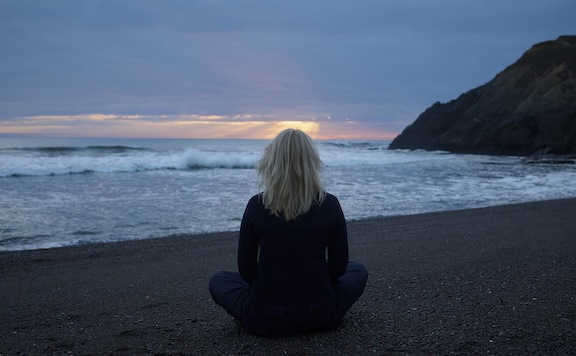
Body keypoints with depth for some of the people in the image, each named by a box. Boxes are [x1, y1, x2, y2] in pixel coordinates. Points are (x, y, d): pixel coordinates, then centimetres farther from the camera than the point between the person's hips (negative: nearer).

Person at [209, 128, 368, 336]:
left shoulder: (256, 206, -11)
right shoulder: (330, 205, -9)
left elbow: (246, 270, -4)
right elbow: (338, 267, -1)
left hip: (265, 319, -1)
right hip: (322, 317, 1)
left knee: (218, 281, 27)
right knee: (358, 271, 29)